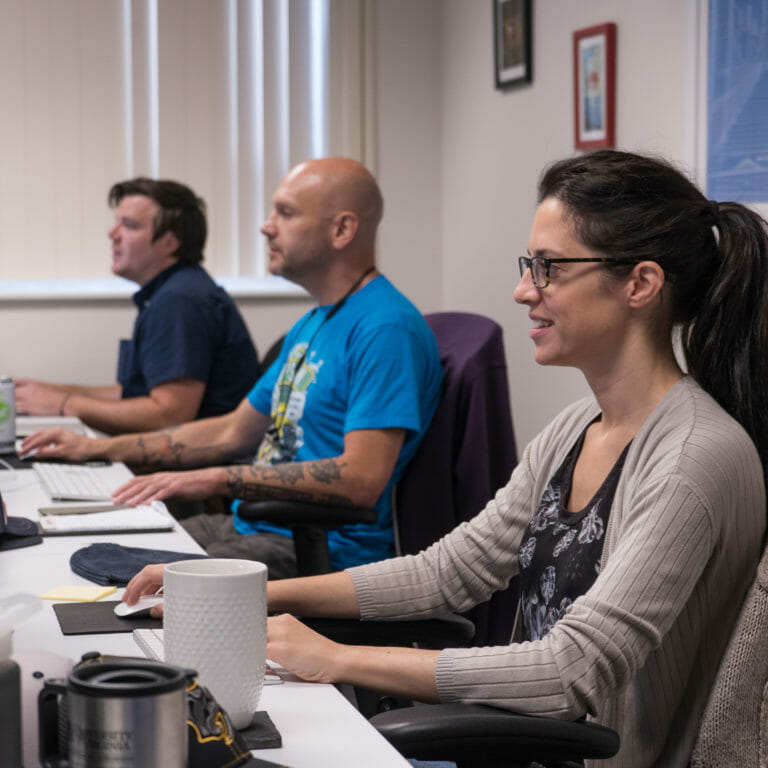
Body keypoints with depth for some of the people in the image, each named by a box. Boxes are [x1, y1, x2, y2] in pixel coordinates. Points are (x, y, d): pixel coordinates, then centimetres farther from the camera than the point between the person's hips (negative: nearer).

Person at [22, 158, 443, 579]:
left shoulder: (386, 328, -16)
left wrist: (216, 479, -25)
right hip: (251, 526, 10)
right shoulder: (312, 325, 18)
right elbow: (234, 432, 26)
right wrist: (99, 447, 20)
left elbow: (361, 479, -25)